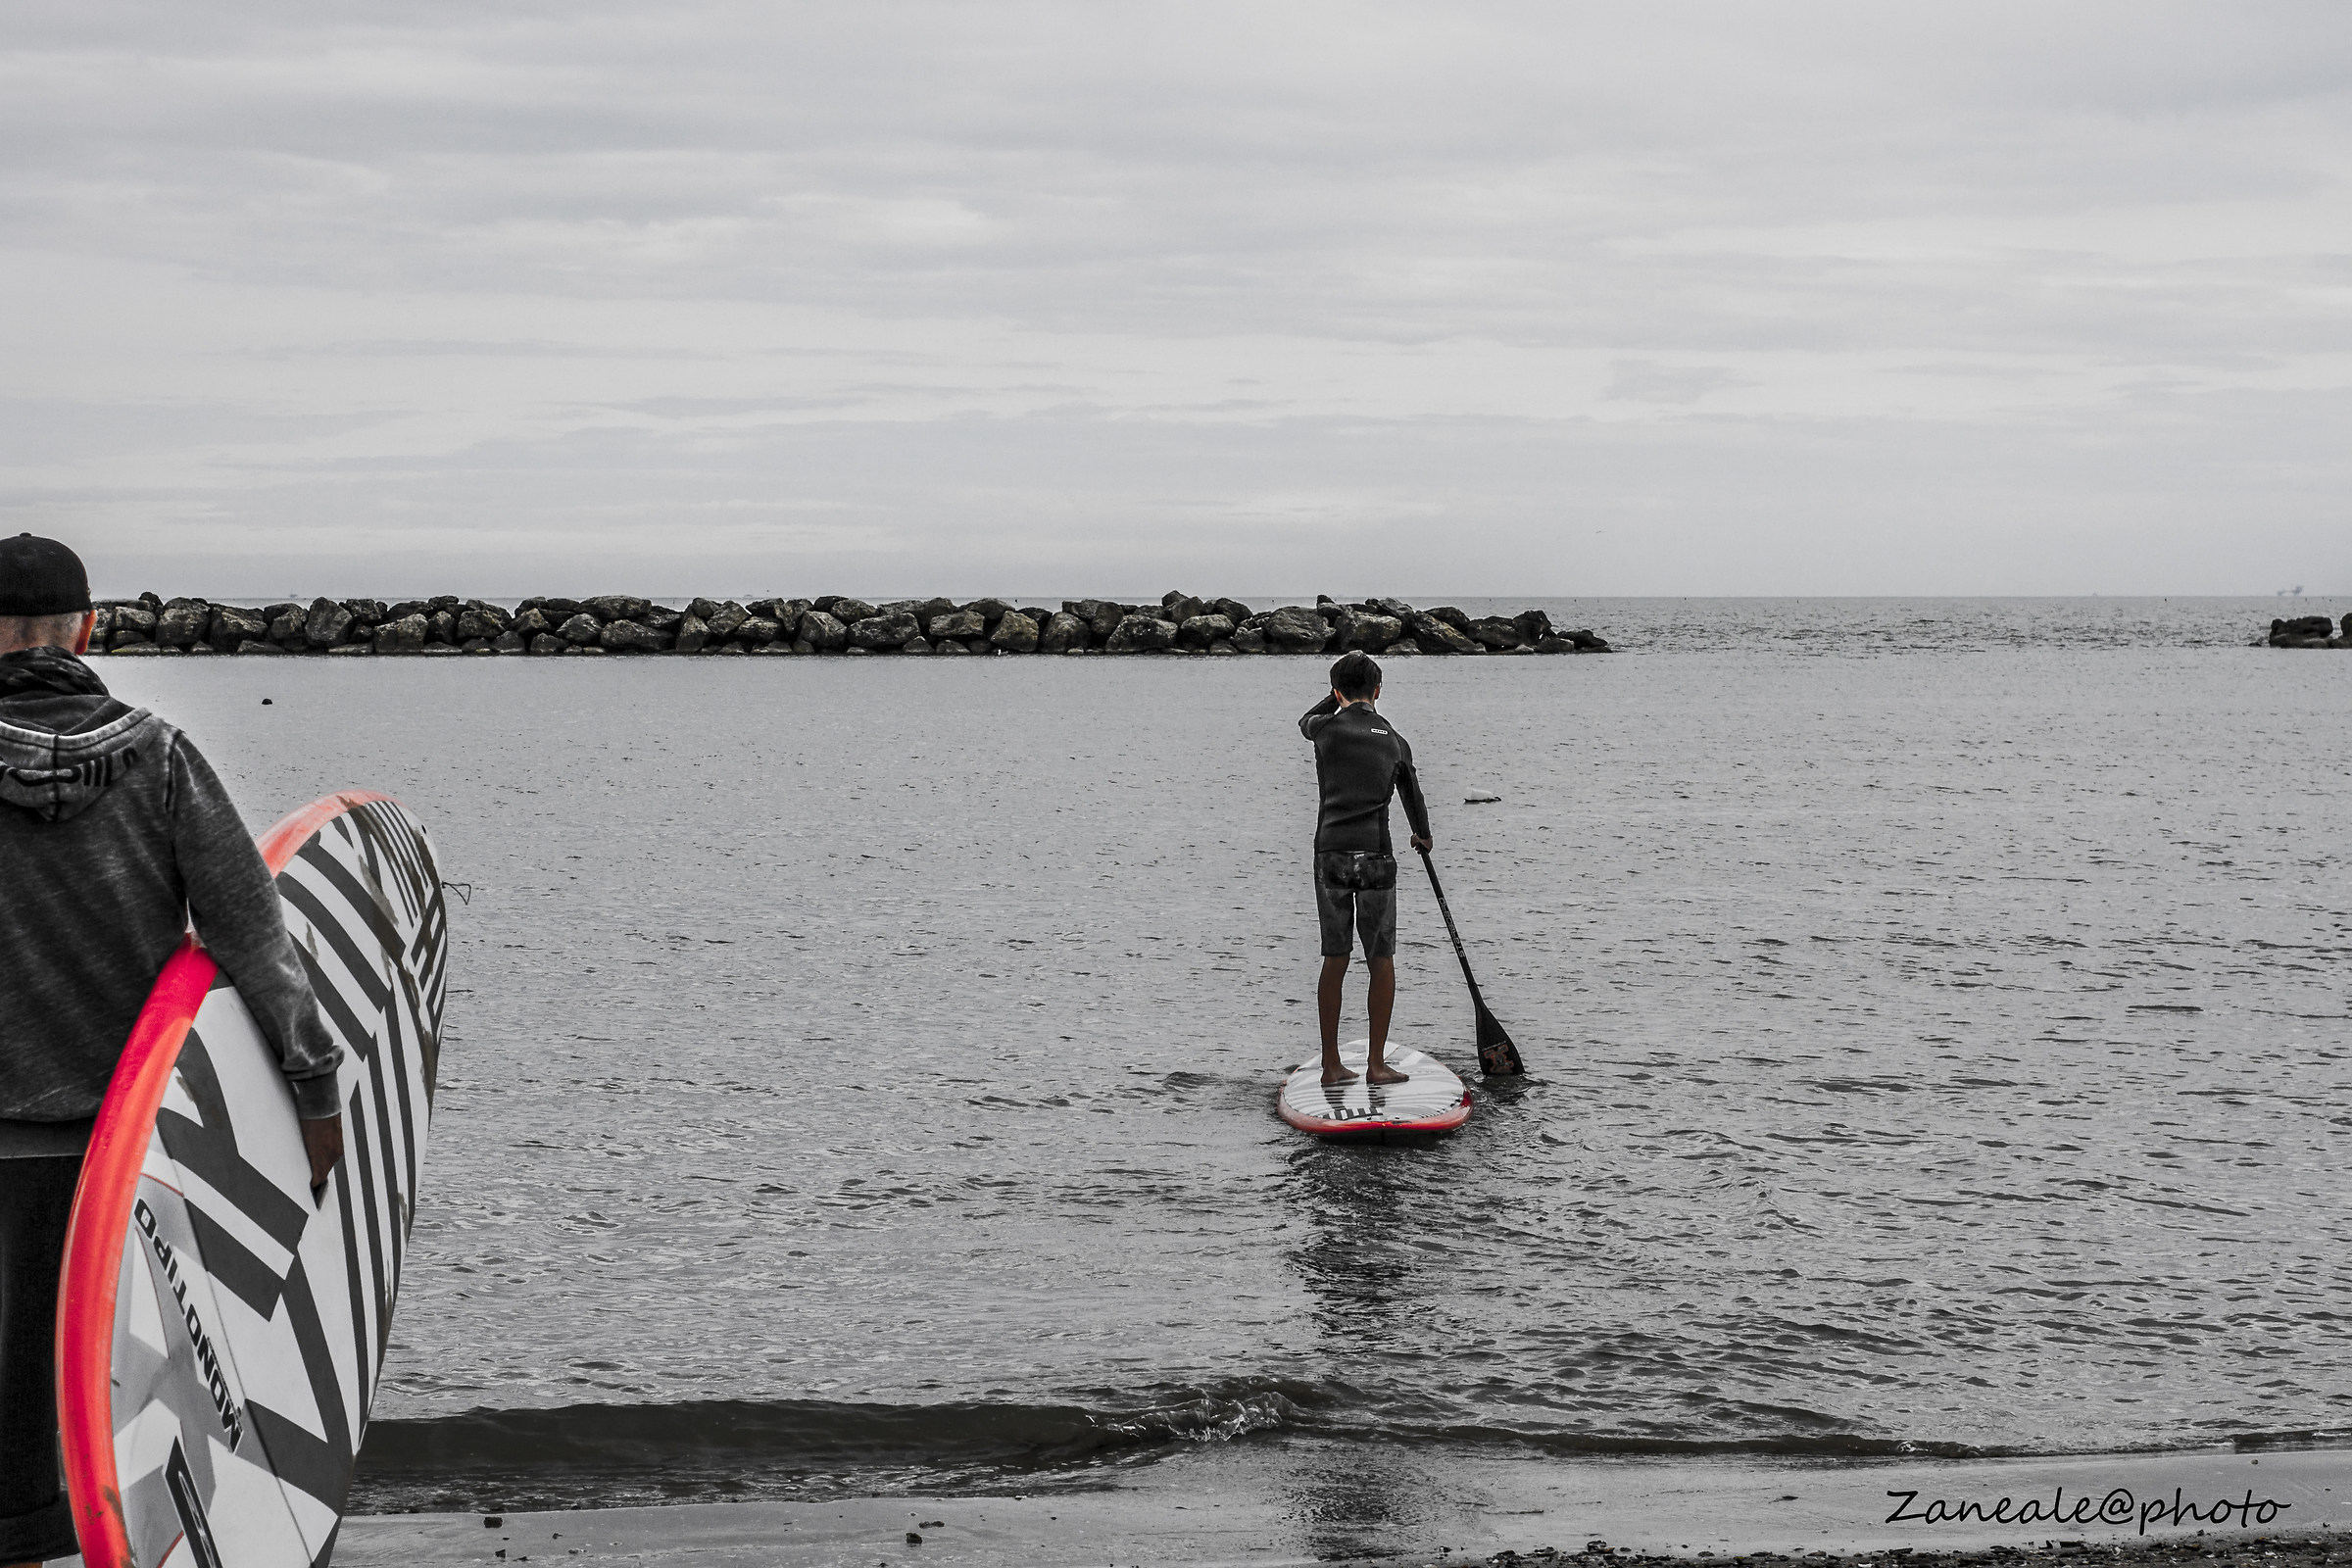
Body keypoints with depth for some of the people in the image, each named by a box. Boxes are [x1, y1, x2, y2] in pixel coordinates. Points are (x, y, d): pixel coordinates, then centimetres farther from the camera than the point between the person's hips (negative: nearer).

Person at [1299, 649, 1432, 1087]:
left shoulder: (1328, 728, 2)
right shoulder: (1394, 741, 8)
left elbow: (1307, 721, 29)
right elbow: (1412, 795, 24)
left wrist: (1341, 694, 39)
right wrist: (1423, 836, 42)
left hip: (1330, 853, 1)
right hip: (1376, 854, -1)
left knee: (1334, 960, 7)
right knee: (1381, 960, 7)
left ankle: (1331, 1064, 9)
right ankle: (1376, 1064, 6)